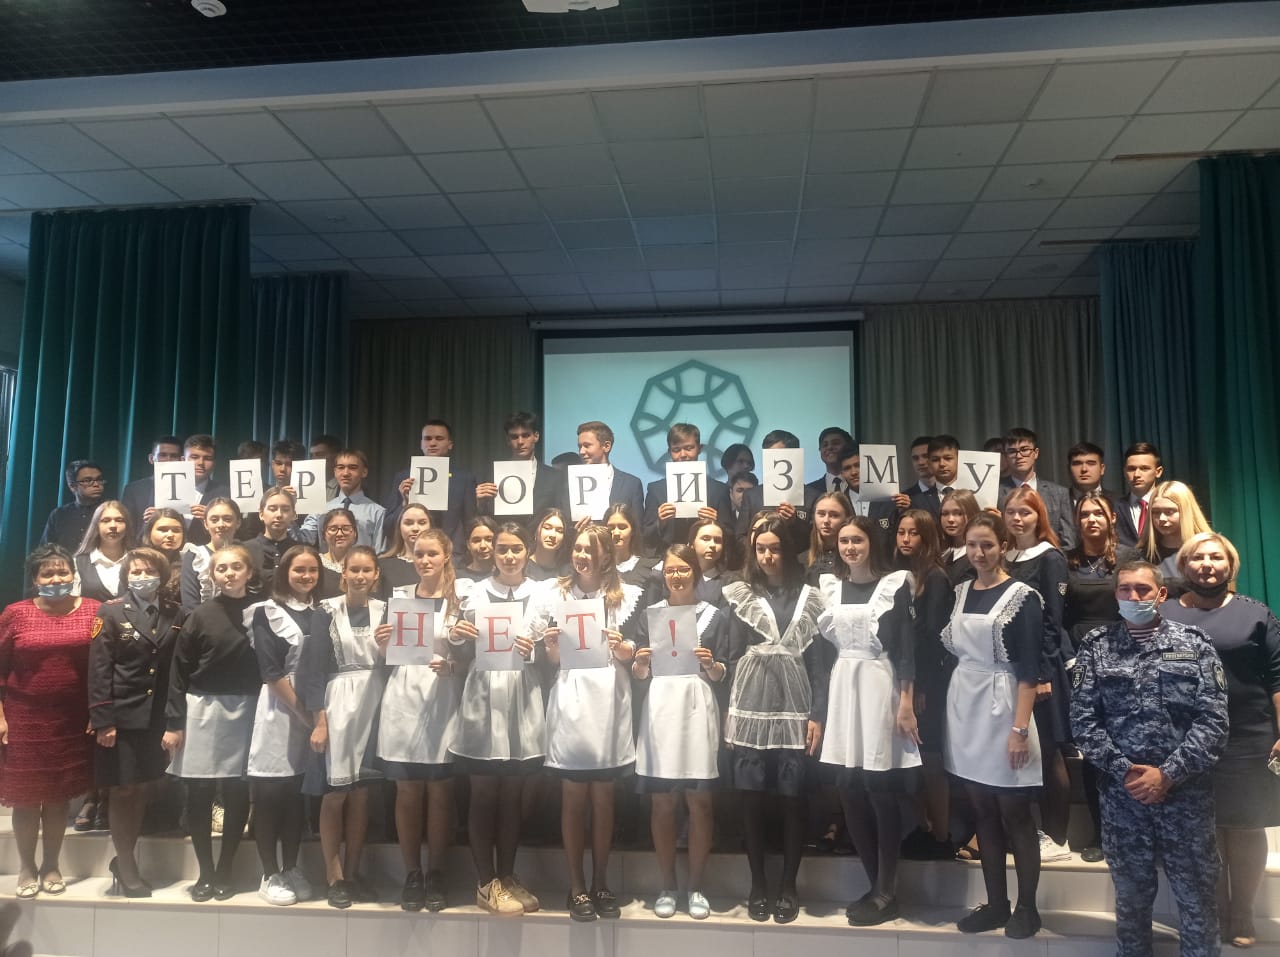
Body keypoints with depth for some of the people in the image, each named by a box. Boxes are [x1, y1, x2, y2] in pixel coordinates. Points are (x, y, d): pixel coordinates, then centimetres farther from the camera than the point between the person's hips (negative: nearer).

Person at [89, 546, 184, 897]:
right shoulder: (111, 612, -3)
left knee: (143, 790, 10)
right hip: (122, 717, -3)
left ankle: (123, 860, 29)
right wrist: (103, 721, -13)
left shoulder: (177, 613, 4)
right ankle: (127, 868, 21)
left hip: (160, 718, 3)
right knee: (122, 792, 5)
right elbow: (99, 670, -8)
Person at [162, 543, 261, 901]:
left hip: (245, 712, 1)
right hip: (202, 710, -1)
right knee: (199, 794, 4)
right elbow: (179, 672, -1)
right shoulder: (200, 616, -2)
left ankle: (225, 871, 20)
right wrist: (174, 722, -5)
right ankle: (205, 872, 18)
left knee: (237, 794, 6)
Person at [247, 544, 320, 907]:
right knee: (269, 794, 0)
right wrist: (303, 711, -14)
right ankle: (269, 876, 10)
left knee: (298, 795, 10)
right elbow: (271, 672, -11)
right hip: (279, 711, -4)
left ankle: (291, 869, 20)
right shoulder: (267, 613, -3)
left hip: (313, 714, 4)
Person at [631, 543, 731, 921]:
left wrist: (710, 664, -15)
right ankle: (667, 887, 17)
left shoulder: (714, 616, 7)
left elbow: (723, 675, 5)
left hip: (698, 709, -1)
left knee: (699, 801, 3)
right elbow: (638, 674, 9)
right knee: (662, 802, 5)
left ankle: (696, 887, 16)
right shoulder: (650, 615, 10)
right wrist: (640, 662, -12)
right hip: (660, 709, 1)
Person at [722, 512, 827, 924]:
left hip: (794, 708, 0)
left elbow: (816, 659, 4)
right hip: (751, 708, 0)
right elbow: (733, 654, 4)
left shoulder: (809, 596, 6)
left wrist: (817, 715, -2)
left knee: (793, 798, 4)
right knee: (752, 797, 4)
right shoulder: (739, 594, 6)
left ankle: (788, 886, 19)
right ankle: (757, 885, 18)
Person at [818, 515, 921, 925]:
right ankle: (877, 886, 19)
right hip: (841, 690, 5)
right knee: (850, 791, 5)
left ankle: (886, 893, 12)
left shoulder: (896, 583, -2)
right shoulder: (829, 586, 10)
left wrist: (906, 703, -13)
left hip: (880, 688, -5)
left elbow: (907, 646, -6)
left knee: (880, 790, -2)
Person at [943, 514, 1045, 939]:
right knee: (984, 813, 12)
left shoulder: (1023, 596, -7)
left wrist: (1019, 728, -17)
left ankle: (1027, 908, 18)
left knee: (1015, 814, 4)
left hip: (1002, 707, -5)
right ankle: (995, 903, 22)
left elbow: (1029, 669, -11)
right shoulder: (960, 592, 8)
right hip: (963, 707, 5)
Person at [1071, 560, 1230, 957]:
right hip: (1122, 792, 1)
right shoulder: (1096, 647, 1)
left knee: (1196, 892, 10)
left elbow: (1213, 720, -6)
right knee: (1131, 893, 13)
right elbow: (1083, 720, -2)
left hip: (1187, 793, -1)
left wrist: (1167, 774, -13)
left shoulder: (1195, 643, 0)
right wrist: (1123, 771, -11)